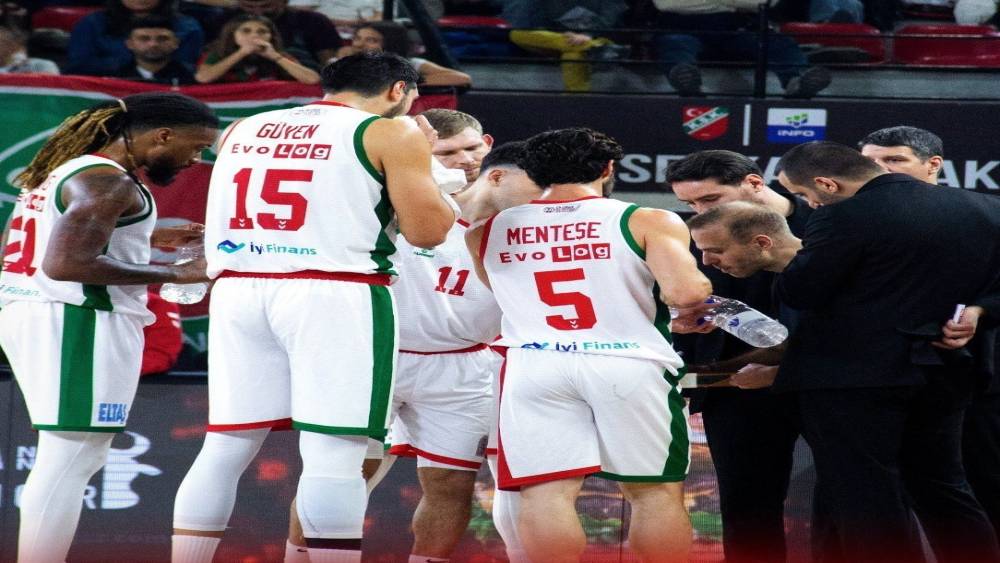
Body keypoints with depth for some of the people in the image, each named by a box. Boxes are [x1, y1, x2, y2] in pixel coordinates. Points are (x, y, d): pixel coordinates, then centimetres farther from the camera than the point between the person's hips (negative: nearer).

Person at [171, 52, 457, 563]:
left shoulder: (243, 132, 18)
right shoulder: (391, 133, 2)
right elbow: (426, 231, -1)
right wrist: (422, 165, 17)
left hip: (237, 290, 5)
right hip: (333, 292, -5)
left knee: (226, 447, 10)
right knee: (334, 453, -5)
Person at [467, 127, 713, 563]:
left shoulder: (487, 229, 12)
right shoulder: (647, 222, -1)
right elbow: (686, 291, -13)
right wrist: (704, 288, 9)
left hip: (534, 365, 2)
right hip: (630, 365, -1)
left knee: (547, 493, -2)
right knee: (656, 492, 9)